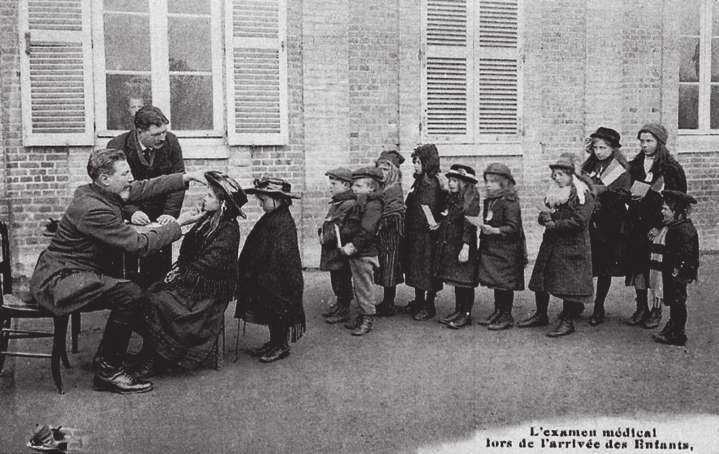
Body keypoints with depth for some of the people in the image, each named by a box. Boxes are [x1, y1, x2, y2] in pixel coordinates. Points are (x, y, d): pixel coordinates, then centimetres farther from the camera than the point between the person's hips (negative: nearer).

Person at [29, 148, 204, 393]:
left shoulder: (103, 193, 3)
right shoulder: (92, 210, -26)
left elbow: (145, 187, 13)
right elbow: (140, 244, -26)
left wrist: (185, 178, 7)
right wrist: (177, 224, -16)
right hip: (57, 280, -11)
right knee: (129, 294, -27)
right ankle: (107, 371, -13)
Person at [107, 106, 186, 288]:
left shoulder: (170, 141, -7)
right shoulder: (117, 147, -14)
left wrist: (170, 213, -18)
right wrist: (132, 212, -32)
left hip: (159, 215, 2)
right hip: (129, 218, -2)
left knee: (160, 266, -1)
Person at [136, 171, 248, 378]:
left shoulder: (228, 231, -15)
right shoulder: (208, 221, 12)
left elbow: (206, 264, -18)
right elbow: (187, 252, 17)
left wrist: (181, 275, -14)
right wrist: (177, 269, 1)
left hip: (209, 291, -8)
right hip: (192, 282, 8)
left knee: (159, 301, -21)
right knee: (150, 293, -11)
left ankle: (155, 360, -8)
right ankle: (150, 355, -9)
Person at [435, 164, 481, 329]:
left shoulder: (471, 199, -12)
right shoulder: (452, 199, 14)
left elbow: (469, 224, -18)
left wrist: (465, 247, -22)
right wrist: (438, 225, 6)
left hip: (463, 245, -8)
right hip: (450, 245, 8)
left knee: (465, 281, -2)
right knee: (456, 279, 13)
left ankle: (466, 314, 5)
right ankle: (458, 310, 21)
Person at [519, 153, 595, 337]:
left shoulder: (583, 195, -11)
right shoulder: (554, 193, 13)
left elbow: (578, 222, -20)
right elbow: (544, 217, 16)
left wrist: (554, 224, -15)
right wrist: (544, 216, -8)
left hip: (572, 247, -8)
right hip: (550, 244, 8)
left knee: (569, 285, -4)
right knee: (540, 280, 12)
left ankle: (568, 322, 6)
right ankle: (541, 315, 26)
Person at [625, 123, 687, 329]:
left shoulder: (671, 168, -4)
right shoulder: (634, 166, 10)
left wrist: (659, 226, -13)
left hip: (659, 225, -4)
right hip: (637, 224, 4)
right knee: (637, 265, 6)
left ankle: (656, 311, 10)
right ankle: (641, 308, 16)